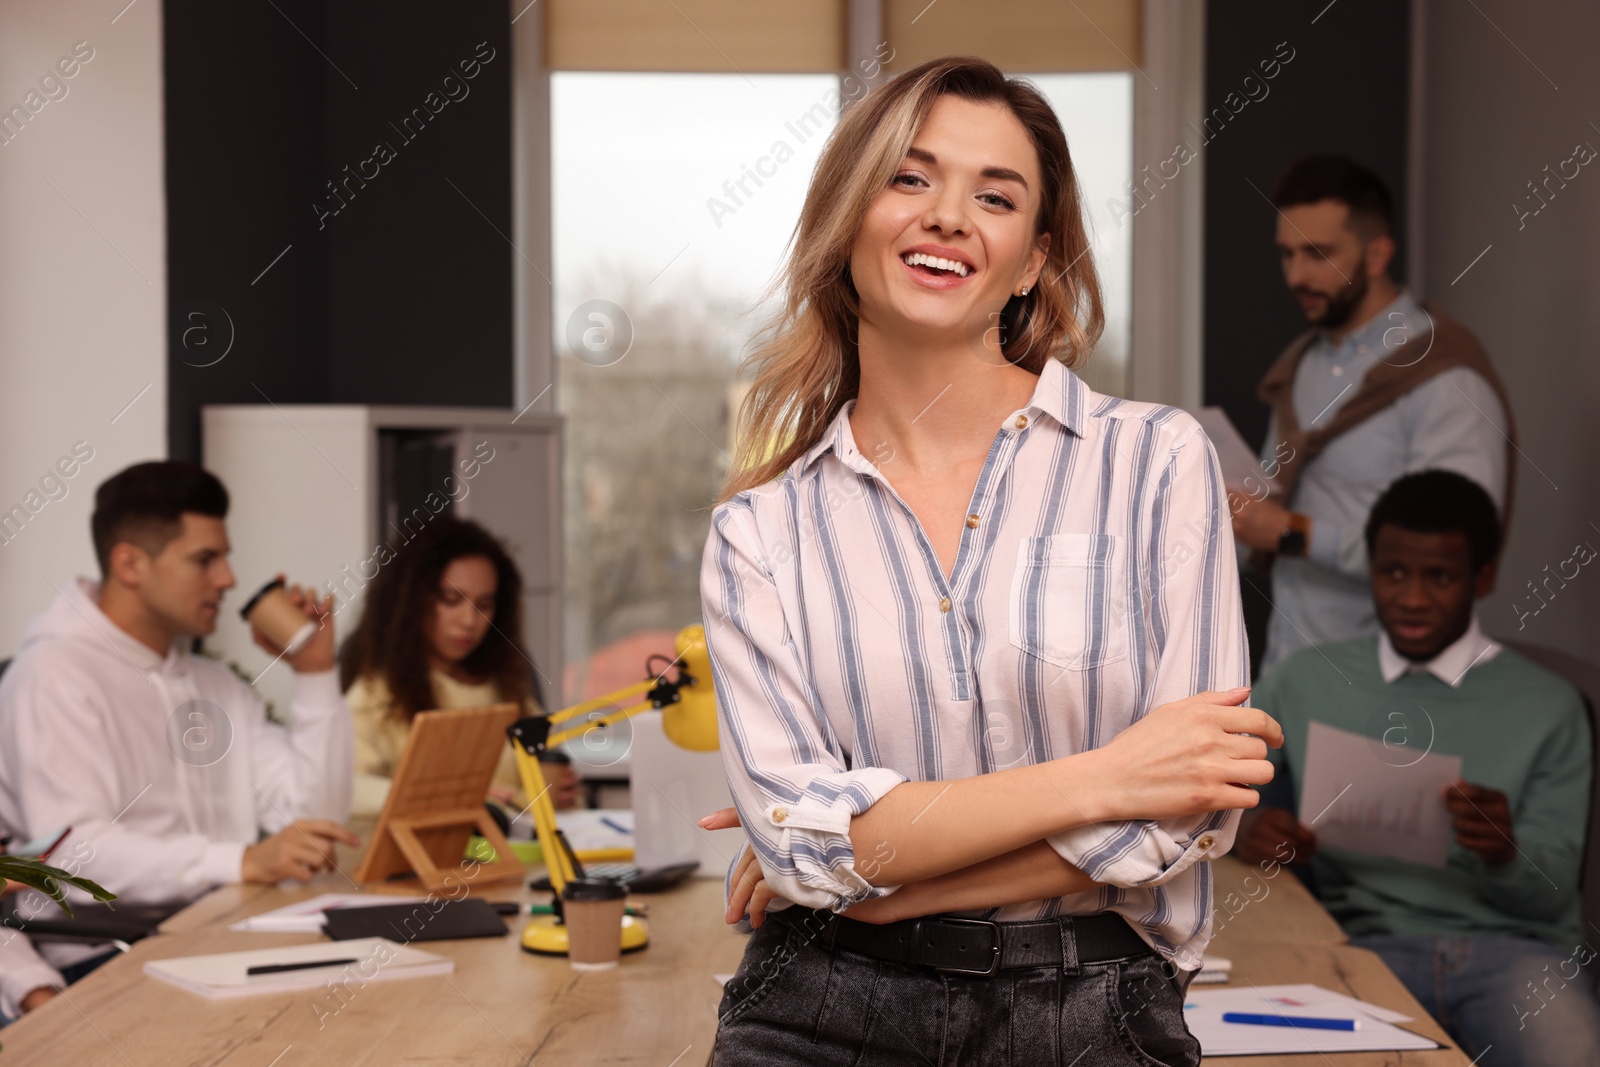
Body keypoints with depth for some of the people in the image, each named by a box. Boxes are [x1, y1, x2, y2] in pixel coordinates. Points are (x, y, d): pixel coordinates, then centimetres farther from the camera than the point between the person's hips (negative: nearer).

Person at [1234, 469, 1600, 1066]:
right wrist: (1242, 828, -9)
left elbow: (1551, 890, 4)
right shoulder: (1305, 682, 12)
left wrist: (1505, 853, -20)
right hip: (1373, 942, 1)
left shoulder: (1548, 706, 8)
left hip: (1515, 947, 0)